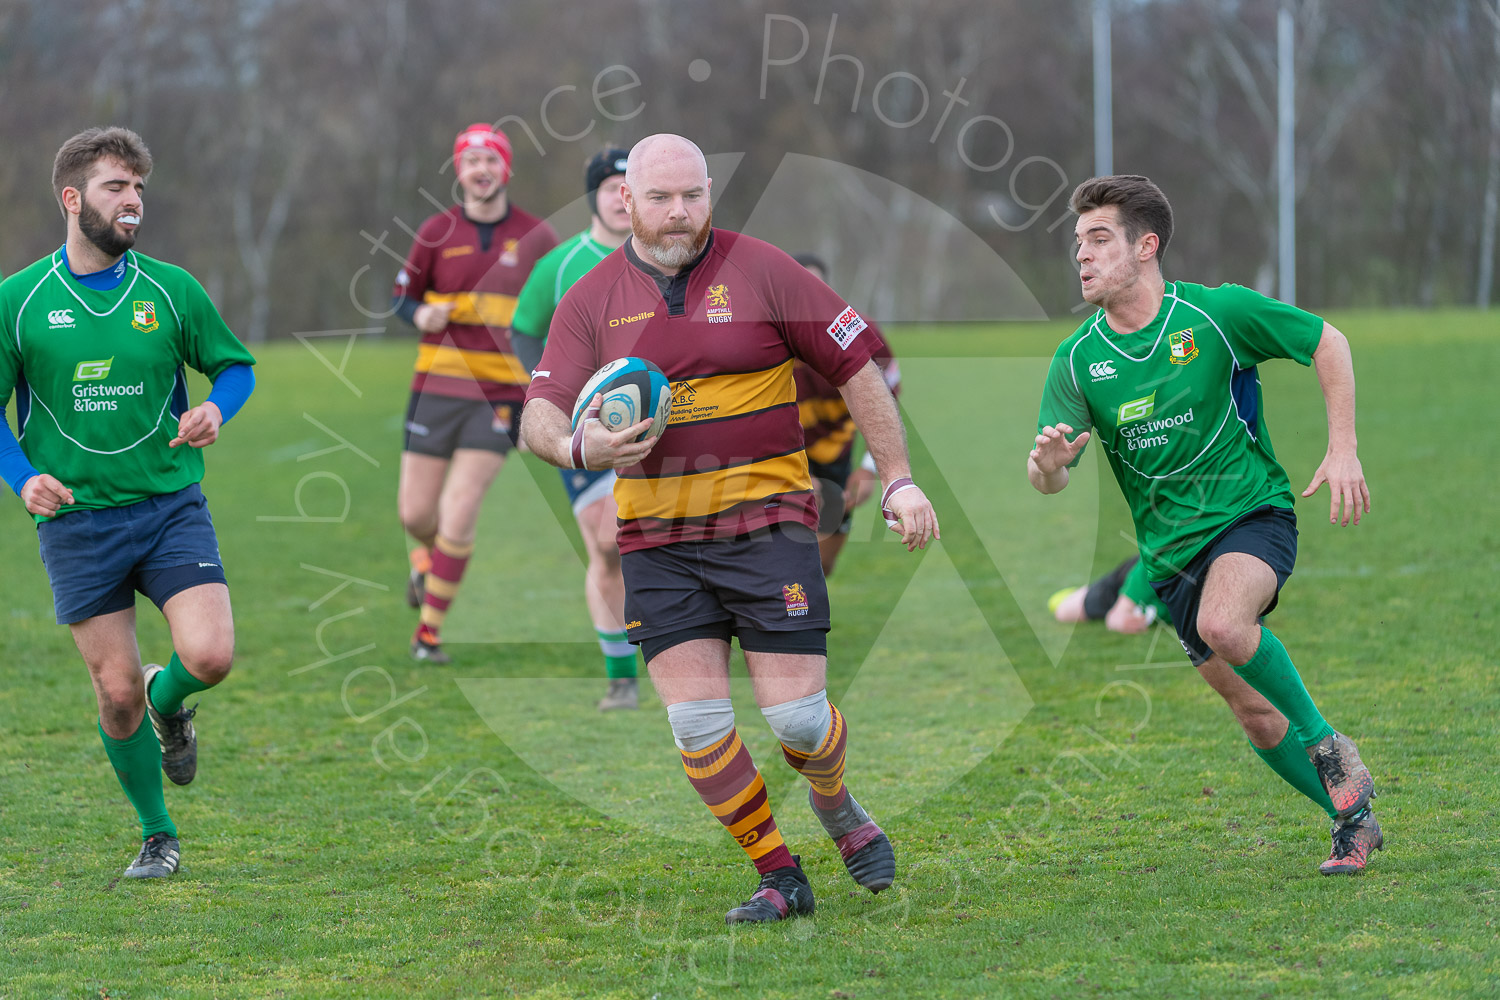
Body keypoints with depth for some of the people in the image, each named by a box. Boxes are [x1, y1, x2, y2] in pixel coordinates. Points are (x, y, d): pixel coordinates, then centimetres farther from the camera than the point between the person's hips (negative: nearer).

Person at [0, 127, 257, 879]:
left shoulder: (172, 291, 1)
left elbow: (236, 365, 13)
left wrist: (216, 409, -9)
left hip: (171, 506, 1)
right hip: (76, 518, -1)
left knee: (210, 656, -17)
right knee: (116, 694, 1)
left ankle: (168, 704, 20)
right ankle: (157, 834, 23)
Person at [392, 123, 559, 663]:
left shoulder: (534, 236, 2)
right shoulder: (436, 233, 2)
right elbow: (403, 295, 11)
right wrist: (422, 315, -12)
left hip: (500, 392, -1)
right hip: (438, 388, 2)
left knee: (458, 515, -12)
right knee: (415, 512, 3)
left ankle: (430, 631, 1)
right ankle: (427, 556, 42)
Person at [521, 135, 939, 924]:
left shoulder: (759, 270, -2)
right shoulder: (592, 301, 3)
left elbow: (857, 367, 2)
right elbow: (540, 415, -3)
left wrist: (898, 478, -3)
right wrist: (578, 448, -27)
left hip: (766, 524, -2)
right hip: (657, 541, 2)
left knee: (796, 715, -6)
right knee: (696, 722, -7)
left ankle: (836, 807, 28)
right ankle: (779, 878, 8)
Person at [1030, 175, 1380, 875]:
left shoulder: (1219, 312, -12)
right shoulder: (1077, 360, -4)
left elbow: (1327, 343, 0)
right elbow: (1046, 476, -8)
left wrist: (1342, 451, -7)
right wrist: (1048, 463, -33)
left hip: (1252, 511, -4)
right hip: (1171, 548, 4)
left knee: (1222, 625, -34)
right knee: (1255, 714, 5)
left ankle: (1326, 743, -13)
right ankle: (1351, 816, 26)